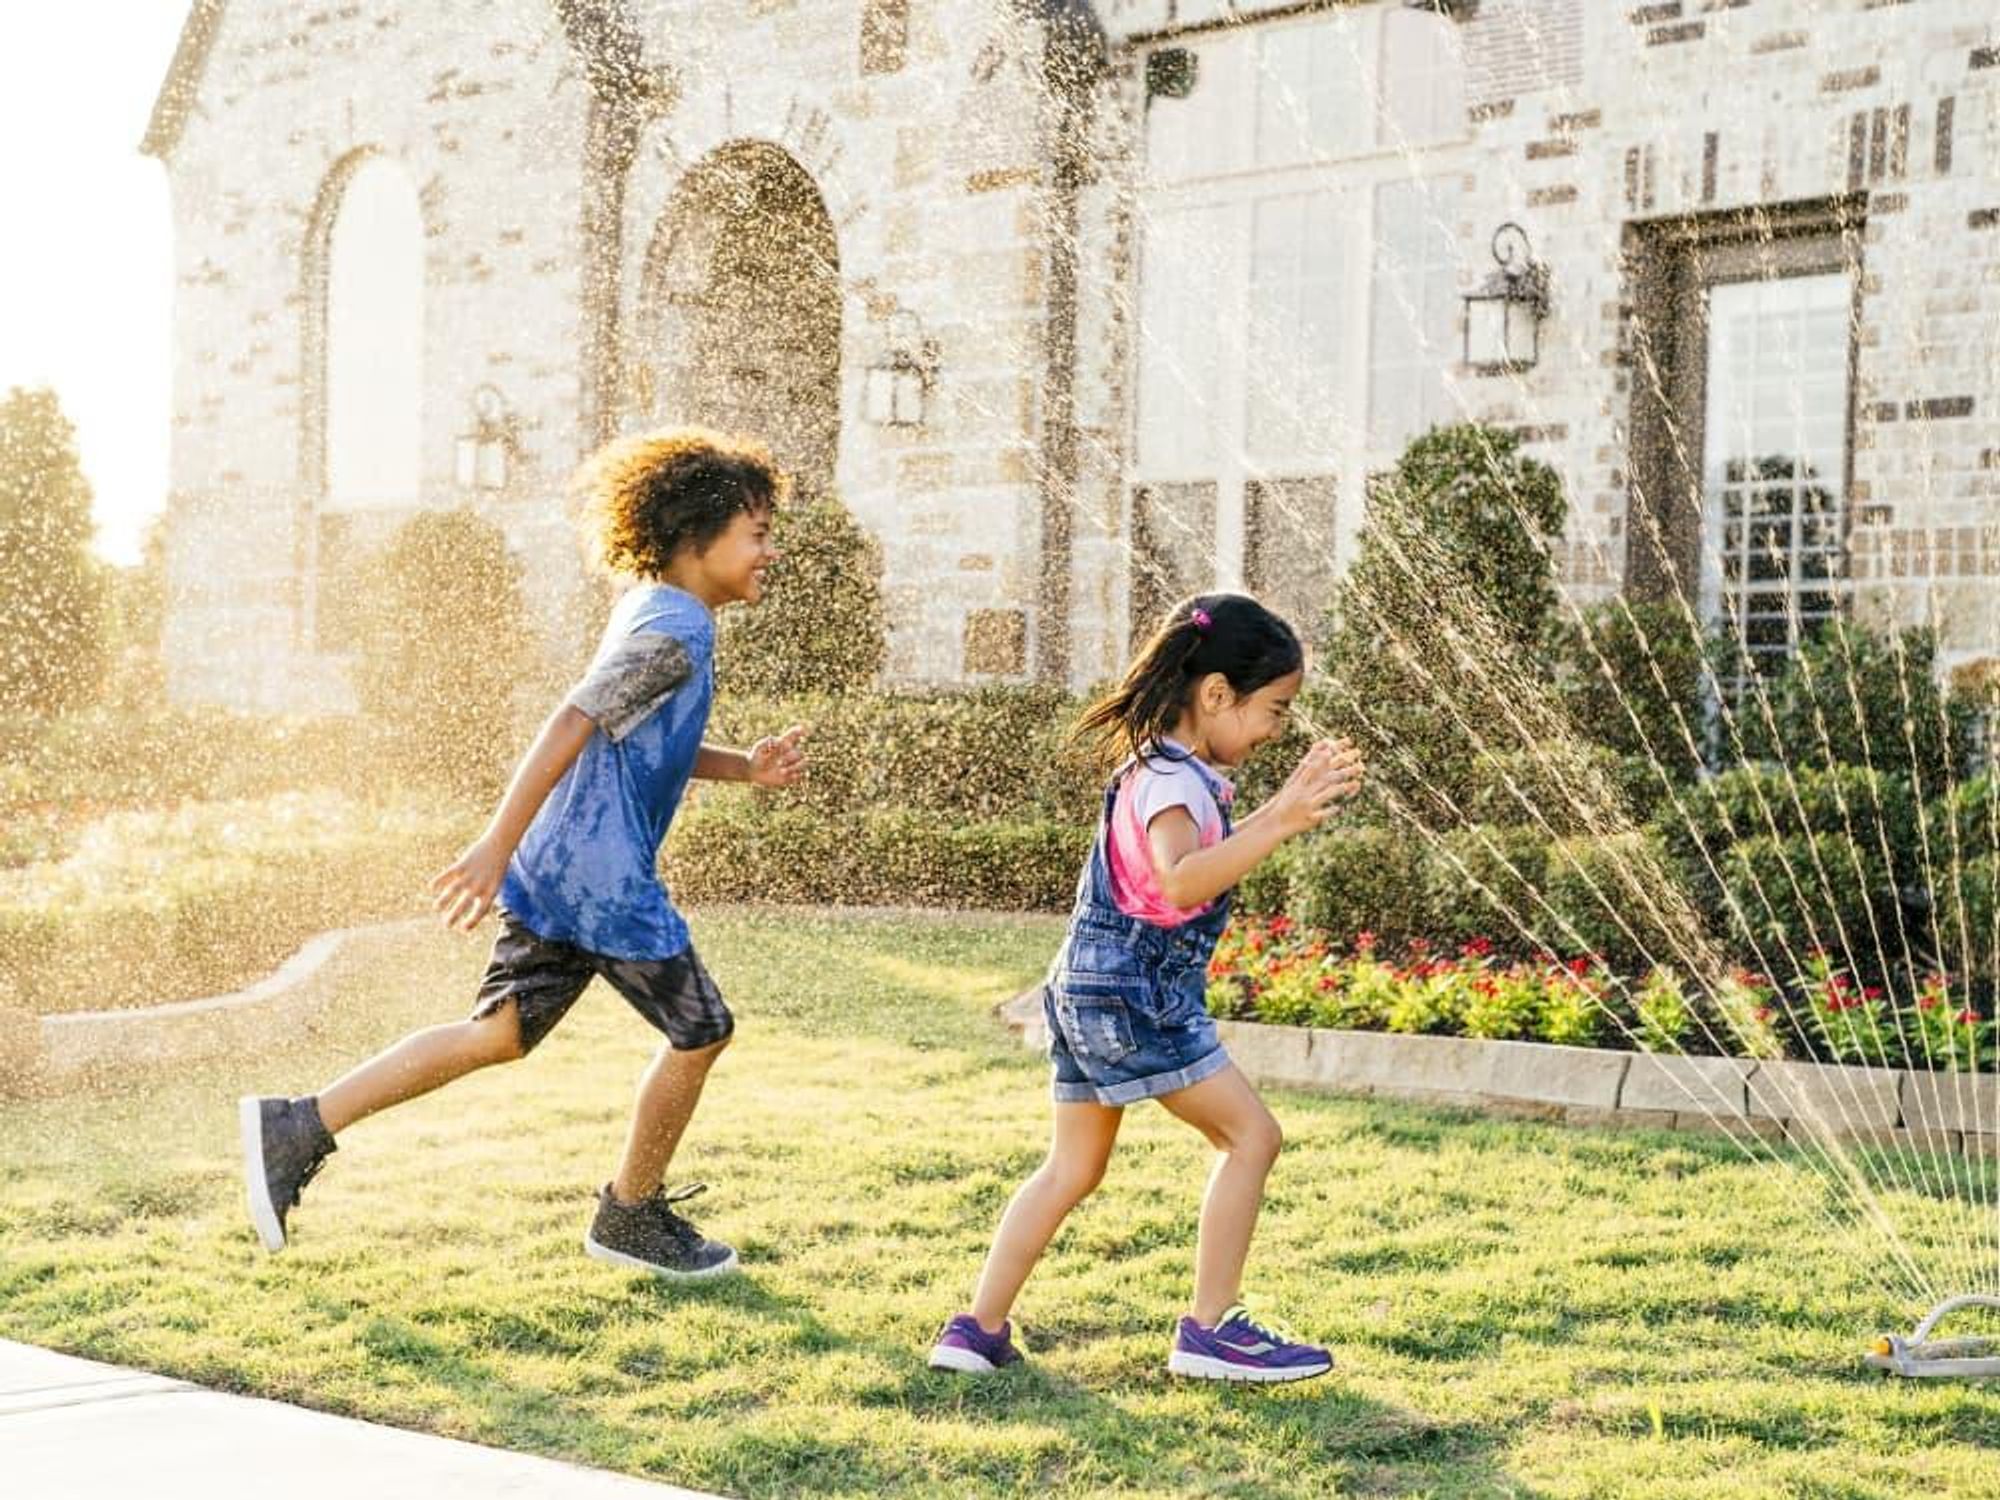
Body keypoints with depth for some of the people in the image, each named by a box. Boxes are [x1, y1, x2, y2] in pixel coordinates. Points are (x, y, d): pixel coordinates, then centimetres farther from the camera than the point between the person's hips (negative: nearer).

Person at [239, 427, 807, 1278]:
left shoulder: (650, 612, 16)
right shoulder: (676, 631, -16)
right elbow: (572, 726, -24)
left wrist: (744, 768, 15)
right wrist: (496, 847, -28)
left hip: (557, 871, 10)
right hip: (606, 882, -10)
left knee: (499, 1034, 11)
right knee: (699, 1032, 6)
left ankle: (299, 1128, 5)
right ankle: (631, 1218, 20)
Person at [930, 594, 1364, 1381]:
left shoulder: (1170, 769, 14)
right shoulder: (1172, 778, -17)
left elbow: (1213, 857, 28)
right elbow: (1182, 880, -36)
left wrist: (1288, 802, 18)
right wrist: (1280, 823, -41)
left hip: (1089, 991, 10)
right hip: (1135, 993, -10)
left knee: (1072, 1168, 15)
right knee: (1250, 1134, -6)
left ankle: (979, 1331, 15)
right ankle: (1210, 1330, -4)